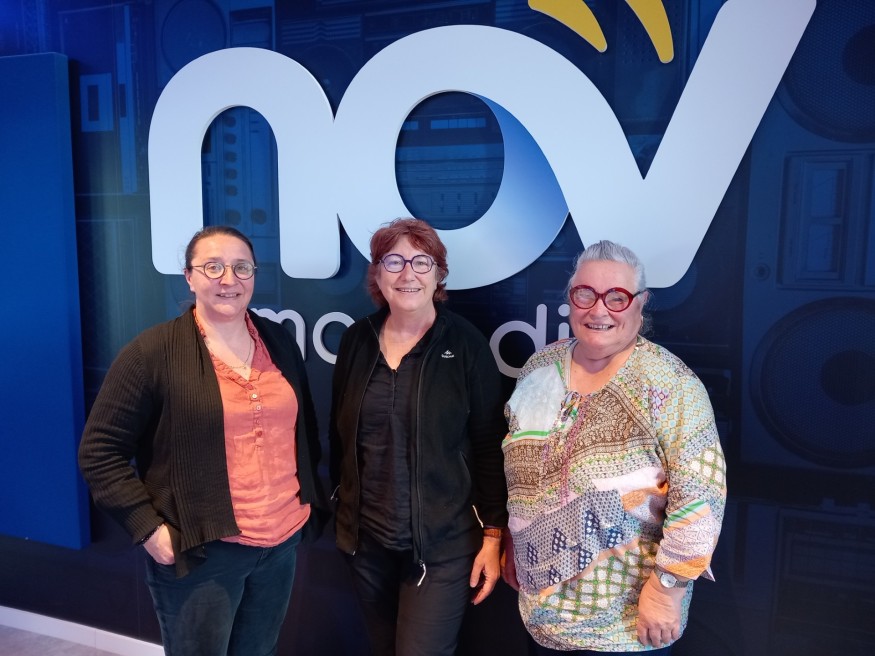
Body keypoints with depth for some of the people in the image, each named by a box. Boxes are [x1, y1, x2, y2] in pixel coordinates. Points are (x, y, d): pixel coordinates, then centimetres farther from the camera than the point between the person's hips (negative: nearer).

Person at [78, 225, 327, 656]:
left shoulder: (280, 343, 5)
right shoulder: (153, 351, -11)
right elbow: (99, 451, -9)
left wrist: (310, 500, 10)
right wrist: (149, 527, -14)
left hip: (282, 542, 5)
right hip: (199, 553, -5)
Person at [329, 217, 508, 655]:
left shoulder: (465, 344, -9)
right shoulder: (356, 340, 1)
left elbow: (491, 447, -9)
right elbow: (339, 435, 10)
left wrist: (493, 536, -9)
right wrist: (340, 508, 12)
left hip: (443, 543, -4)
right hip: (366, 538, 4)